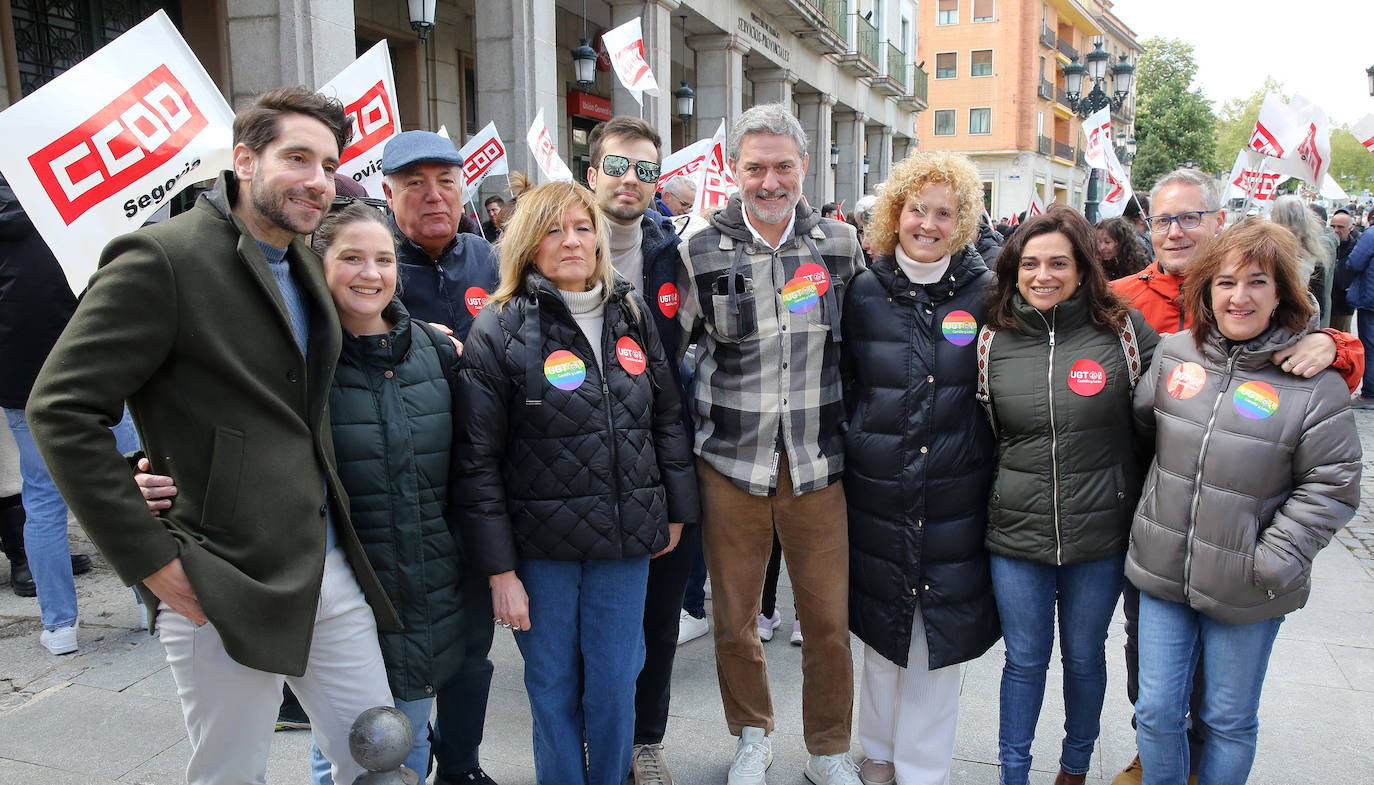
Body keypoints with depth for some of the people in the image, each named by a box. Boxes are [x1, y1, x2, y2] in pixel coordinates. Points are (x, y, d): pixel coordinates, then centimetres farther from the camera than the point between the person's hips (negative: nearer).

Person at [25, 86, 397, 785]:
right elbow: (60, 409, -15)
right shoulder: (161, 257, -12)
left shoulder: (304, 266, 12)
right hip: (224, 594, -7)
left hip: (332, 572, 7)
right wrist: (148, 558, -15)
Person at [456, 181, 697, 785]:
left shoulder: (631, 316, 6)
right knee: (553, 690, 11)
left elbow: (667, 419, 14)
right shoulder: (499, 330, -7)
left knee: (614, 688, 10)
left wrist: (676, 510, 13)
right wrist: (499, 569, -10)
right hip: (540, 545, -3)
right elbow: (478, 459, -8)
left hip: (625, 542, 3)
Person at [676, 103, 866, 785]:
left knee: (831, 618, 8)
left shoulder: (841, 245, 3)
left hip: (818, 461, 1)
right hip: (731, 463, -1)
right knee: (734, 619, 11)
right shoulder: (701, 254, -3)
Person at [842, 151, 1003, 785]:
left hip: (955, 497, -1)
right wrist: (854, 440, 3)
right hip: (875, 493, 1)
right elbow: (842, 382, 10)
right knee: (880, 625, 15)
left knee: (939, 636, 8)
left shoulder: (985, 292, -1)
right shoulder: (864, 291, 1)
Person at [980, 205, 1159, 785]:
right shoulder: (994, 340, -2)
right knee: (1024, 659, 12)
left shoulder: (1124, 331, -6)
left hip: (1100, 533, 0)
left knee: (1084, 656, 17)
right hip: (1015, 534, 1)